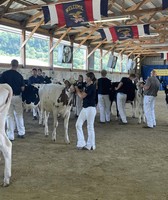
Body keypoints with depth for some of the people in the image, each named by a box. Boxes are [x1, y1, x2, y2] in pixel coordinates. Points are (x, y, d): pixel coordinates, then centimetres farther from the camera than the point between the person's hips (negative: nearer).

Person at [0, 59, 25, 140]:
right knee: (19, 115, 16)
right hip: (17, 97, 2)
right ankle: (21, 133, 23)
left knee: (9, 116, 4)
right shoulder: (19, 75, -1)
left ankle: (10, 136, 6)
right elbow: (22, 88, -2)